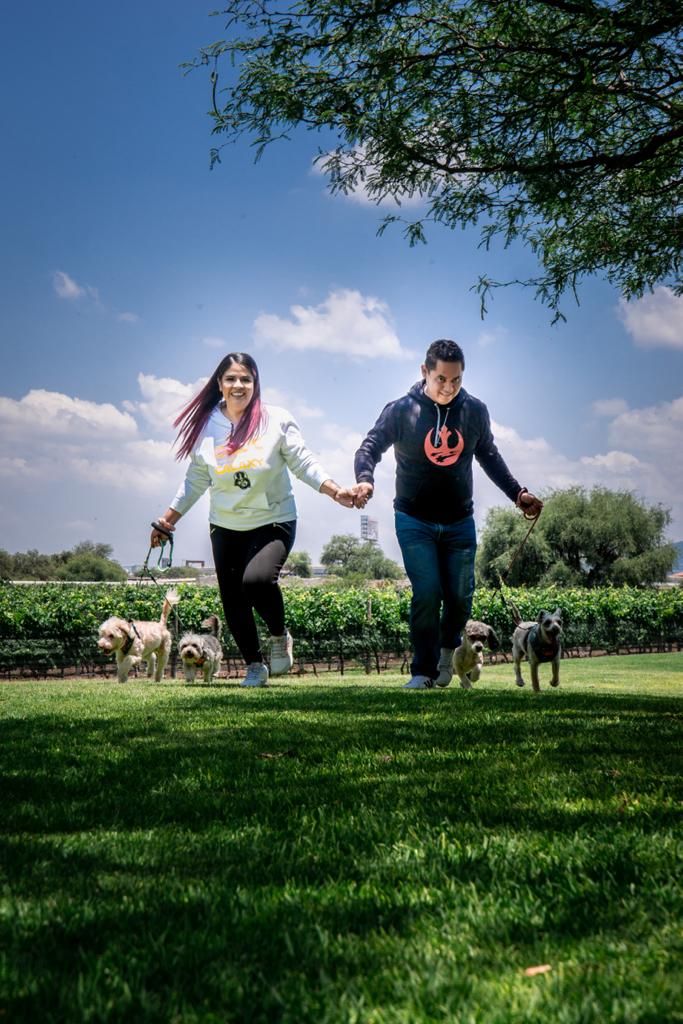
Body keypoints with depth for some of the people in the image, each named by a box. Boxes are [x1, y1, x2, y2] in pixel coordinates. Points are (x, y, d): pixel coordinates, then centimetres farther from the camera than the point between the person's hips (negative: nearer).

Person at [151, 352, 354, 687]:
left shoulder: (276, 420, -4)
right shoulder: (206, 426, 4)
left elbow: (303, 463, -3)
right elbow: (195, 480, 13)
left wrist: (335, 491, -17)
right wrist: (167, 519, 13)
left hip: (273, 523, -4)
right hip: (226, 527, 4)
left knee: (257, 579, -28)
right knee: (232, 602, 3)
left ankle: (280, 636, 1)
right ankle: (254, 665, 24)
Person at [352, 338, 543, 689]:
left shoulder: (475, 411, 0)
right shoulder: (401, 410, -10)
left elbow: (488, 456, 14)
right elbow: (370, 447, -8)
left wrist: (517, 493, 10)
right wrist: (365, 479, -30)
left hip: (460, 522, 3)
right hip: (415, 521, -3)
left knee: (460, 596, 2)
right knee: (427, 594, -13)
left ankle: (447, 648, 33)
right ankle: (423, 671, 1)